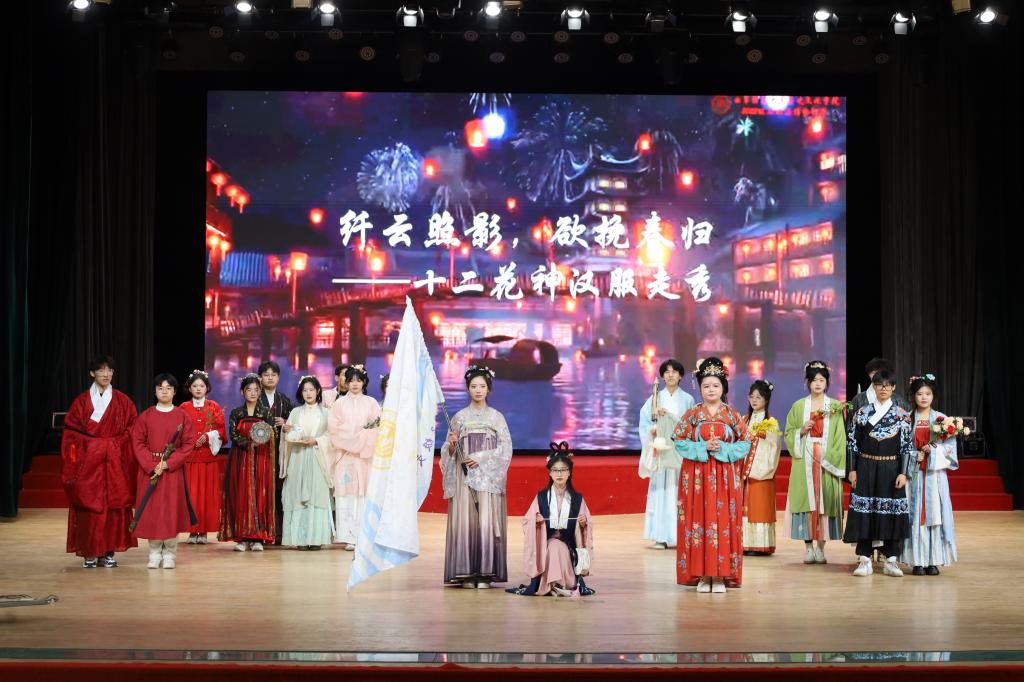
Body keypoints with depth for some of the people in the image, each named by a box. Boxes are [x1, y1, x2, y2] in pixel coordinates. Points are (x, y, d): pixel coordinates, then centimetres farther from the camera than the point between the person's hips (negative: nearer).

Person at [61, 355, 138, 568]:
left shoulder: (123, 401, 7)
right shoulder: (81, 402, 5)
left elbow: (132, 430, 6)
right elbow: (71, 433, 2)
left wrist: (117, 446, -6)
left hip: (116, 461, 1)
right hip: (88, 460, -1)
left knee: (114, 505, -1)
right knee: (88, 505, -3)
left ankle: (109, 552, 6)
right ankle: (90, 553, 4)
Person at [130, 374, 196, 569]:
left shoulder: (182, 416, 2)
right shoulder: (145, 416, 5)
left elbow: (189, 444, -3)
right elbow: (138, 443, 1)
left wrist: (168, 463, -13)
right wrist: (152, 466, -12)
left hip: (173, 470, -1)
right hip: (149, 470, 1)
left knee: (172, 510, -2)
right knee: (151, 511, 0)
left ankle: (169, 555, 8)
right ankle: (154, 554, 10)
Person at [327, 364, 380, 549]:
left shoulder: (371, 403, 11)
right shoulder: (340, 403, 9)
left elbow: (379, 426, 4)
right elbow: (333, 427, 0)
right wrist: (359, 429, -7)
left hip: (365, 454, 0)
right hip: (345, 454, 0)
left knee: (364, 492, -5)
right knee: (347, 492, -7)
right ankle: (350, 537, -7)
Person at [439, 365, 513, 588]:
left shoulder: (496, 417, 8)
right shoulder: (459, 417, 10)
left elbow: (505, 448, 1)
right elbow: (449, 452, 11)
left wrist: (481, 458, -9)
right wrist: (451, 445, -12)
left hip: (489, 476, -1)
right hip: (464, 476, 1)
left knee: (487, 522, -9)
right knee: (464, 521, -6)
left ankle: (486, 573, -7)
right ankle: (466, 572, -3)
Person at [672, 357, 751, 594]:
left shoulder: (733, 415, 5)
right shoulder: (691, 414, 4)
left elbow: (744, 444, 3)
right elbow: (680, 442, 0)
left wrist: (722, 449, -12)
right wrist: (703, 447, -13)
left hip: (725, 476, 0)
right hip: (697, 476, 0)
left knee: (724, 522, -2)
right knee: (699, 520, -3)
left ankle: (720, 576, 3)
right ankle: (702, 575, 3)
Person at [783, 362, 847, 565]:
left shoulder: (835, 407, 5)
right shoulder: (798, 406, 9)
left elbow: (840, 438, 1)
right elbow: (789, 434, 11)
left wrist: (833, 460, -9)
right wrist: (802, 430, -9)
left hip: (828, 462, -1)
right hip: (805, 462, 1)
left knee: (825, 500, -2)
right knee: (806, 500, -4)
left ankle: (820, 546, 5)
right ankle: (808, 546, 2)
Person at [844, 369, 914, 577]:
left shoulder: (902, 415, 2)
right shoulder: (862, 413, 4)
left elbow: (908, 446, 0)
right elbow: (852, 442, 5)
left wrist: (904, 473, -8)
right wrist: (852, 470, 0)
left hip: (891, 468, -1)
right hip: (866, 467, 1)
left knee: (892, 511, 0)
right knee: (864, 511, -1)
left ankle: (891, 560, 8)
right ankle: (865, 560, 6)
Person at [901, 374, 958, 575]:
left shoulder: (942, 419, 7)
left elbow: (950, 445, 2)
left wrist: (933, 449, -13)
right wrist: (914, 455, -12)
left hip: (935, 473, 0)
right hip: (914, 473, 0)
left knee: (935, 513, -2)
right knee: (915, 514, -2)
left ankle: (933, 560, 3)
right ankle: (917, 560, 1)